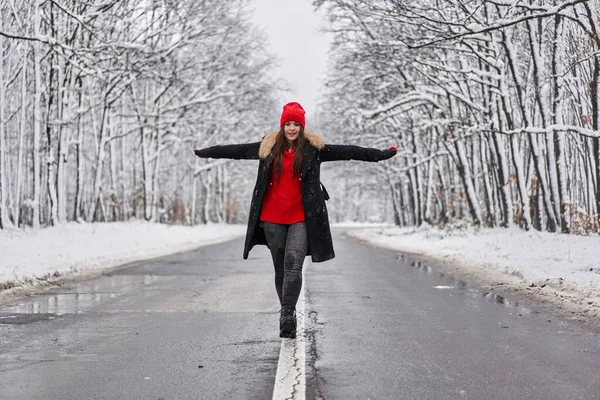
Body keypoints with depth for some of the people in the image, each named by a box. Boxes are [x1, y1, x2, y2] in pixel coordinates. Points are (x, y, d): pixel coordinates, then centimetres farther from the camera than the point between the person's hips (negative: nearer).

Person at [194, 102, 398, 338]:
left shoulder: (314, 149, 2)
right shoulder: (268, 147, 8)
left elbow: (346, 151, -1)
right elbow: (237, 150, 18)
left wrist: (383, 155, -5)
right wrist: (205, 152, 26)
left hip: (301, 218, -3)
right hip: (272, 218, 3)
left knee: (293, 263, -18)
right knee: (280, 268, 8)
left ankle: (287, 314, -23)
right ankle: (288, 315, 17)